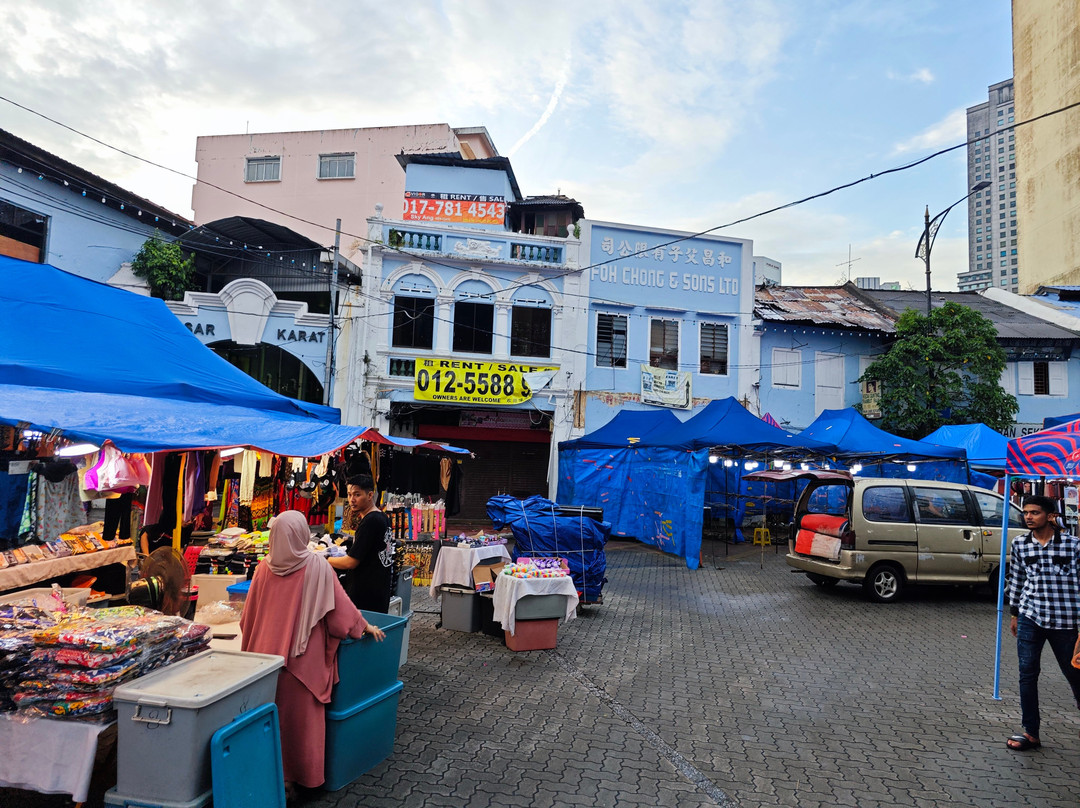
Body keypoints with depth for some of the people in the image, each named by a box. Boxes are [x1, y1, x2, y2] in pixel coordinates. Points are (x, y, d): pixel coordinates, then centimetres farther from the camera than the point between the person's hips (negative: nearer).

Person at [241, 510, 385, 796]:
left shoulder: (264, 568, -3)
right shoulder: (316, 566, -13)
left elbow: (249, 616, 7)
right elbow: (340, 604, -8)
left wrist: (253, 647, 24)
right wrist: (365, 626, 7)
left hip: (267, 652, 3)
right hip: (302, 656, -3)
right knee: (298, 715, 10)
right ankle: (296, 775, 21)